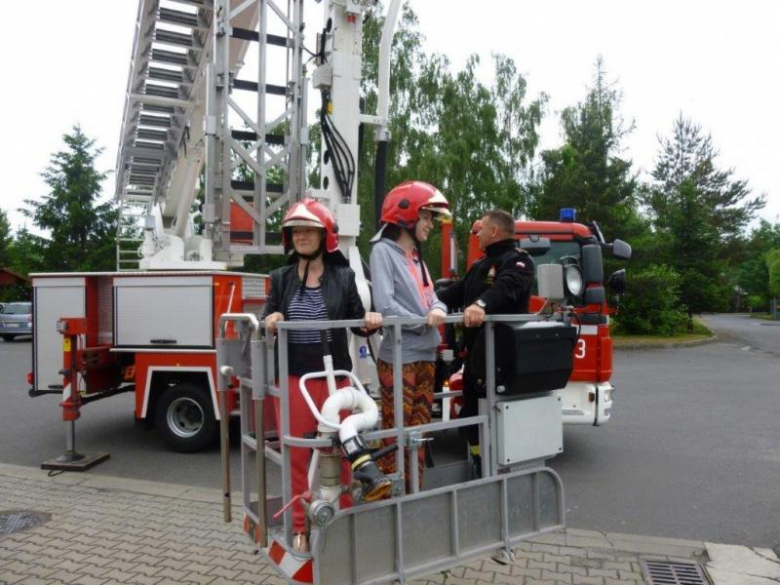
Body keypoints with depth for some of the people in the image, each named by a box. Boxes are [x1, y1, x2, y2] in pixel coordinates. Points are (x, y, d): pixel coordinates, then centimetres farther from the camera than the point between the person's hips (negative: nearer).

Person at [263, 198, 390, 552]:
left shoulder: (343, 276, 4)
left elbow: (356, 320, 4)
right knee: (297, 454, 9)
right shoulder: (281, 278, 7)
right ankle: (300, 528, 25)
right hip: (292, 378, 1)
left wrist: (370, 321, -18)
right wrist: (270, 321, -18)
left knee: (338, 453, 9)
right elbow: (268, 322, 5)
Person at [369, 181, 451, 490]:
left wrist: (438, 310, -12)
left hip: (425, 356, 8)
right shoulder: (383, 250, -8)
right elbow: (385, 305, -19)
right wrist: (424, 323, -11)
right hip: (398, 358, -8)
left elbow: (431, 298, 11)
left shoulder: (416, 257, 17)